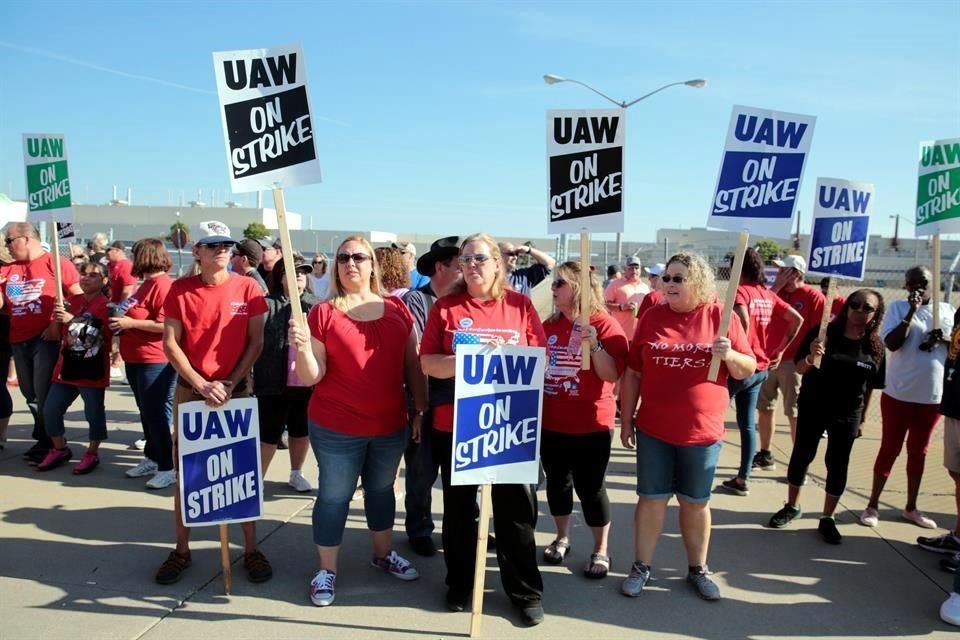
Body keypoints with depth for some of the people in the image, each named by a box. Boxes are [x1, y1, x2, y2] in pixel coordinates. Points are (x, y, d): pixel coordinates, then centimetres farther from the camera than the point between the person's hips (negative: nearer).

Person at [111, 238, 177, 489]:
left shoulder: (162, 285, -18)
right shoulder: (148, 283, 14)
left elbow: (165, 325, -27)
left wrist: (130, 323, -21)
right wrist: (122, 318, 13)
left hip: (154, 362, -10)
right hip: (136, 360, 10)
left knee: (157, 414, -4)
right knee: (147, 412, 18)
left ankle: (169, 468, 4)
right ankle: (152, 459, 30)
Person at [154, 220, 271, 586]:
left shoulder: (247, 288, -3)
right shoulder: (181, 290, -2)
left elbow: (256, 342, -2)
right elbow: (170, 344, -4)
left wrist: (230, 383, -11)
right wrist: (202, 385, -13)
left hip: (237, 390, 0)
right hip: (190, 390, 1)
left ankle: (251, 549, 17)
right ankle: (181, 549, 24)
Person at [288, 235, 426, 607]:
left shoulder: (397, 309, 1)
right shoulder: (323, 313, -7)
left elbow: (413, 365, 7)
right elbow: (311, 377, -9)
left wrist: (421, 410, 5)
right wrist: (301, 347, -27)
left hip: (391, 425, 3)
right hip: (336, 427, -3)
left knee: (382, 489, 20)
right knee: (334, 496, 7)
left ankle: (383, 554, 40)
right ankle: (327, 570, 25)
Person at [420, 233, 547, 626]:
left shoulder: (520, 305, 1)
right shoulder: (445, 307, 1)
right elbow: (428, 362, -4)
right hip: (455, 423, 1)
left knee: (516, 508, 8)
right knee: (458, 507, 15)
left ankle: (526, 592, 25)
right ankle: (459, 584, 34)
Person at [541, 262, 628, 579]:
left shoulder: (605, 325, -10)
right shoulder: (549, 325, 5)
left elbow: (613, 375, -18)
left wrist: (594, 344, -29)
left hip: (590, 425, -5)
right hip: (550, 423, 5)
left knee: (590, 487, 3)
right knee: (557, 483, 16)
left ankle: (600, 551, 21)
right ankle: (562, 538, 35)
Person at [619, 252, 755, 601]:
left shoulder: (721, 317, -4)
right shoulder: (652, 316, -1)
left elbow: (748, 370, 1)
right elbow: (632, 373, 3)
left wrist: (729, 355, -21)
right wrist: (626, 420, 3)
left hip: (702, 431, 0)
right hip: (653, 430, 1)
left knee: (696, 502, 14)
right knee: (651, 498, 9)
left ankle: (698, 569, 31)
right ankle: (641, 567, 23)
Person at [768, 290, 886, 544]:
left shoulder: (876, 346, -4)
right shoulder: (824, 332, -10)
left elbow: (870, 387, 4)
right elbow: (799, 368, -10)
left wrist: (862, 418, 8)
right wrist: (810, 358, -31)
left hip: (847, 414, 1)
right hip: (812, 407, -1)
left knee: (838, 465, 6)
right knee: (801, 455, 9)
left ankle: (827, 518, 21)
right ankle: (792, 506, 28)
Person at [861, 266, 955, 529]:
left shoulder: (946, 310, 6)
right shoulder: (898, 307, -5)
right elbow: (892, 343, -17)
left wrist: (944, 338, -13)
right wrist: (912, 311, -22)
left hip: (932, 395, 4)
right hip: (899, 393, -3)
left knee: (919, 451, 14)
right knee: (890, 448, 3)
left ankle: (911, 507, 27)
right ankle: (873, 505, 14)